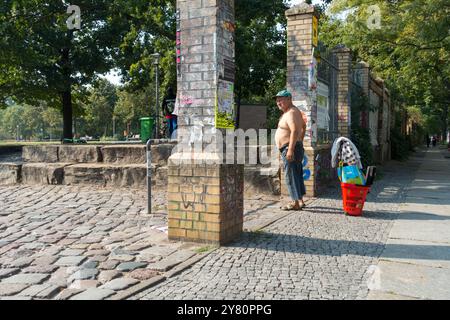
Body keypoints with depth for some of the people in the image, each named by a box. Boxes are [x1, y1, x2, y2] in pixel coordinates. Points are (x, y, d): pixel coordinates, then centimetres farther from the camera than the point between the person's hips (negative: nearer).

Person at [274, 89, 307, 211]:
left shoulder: (290, 113, -15)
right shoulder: (295, 111, 18)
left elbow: (294, 131, -28)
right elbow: (303, 126, 30)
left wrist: (291, 149, -32)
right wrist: (300, 141, 31)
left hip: (289, 148, -11)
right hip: (297, 147, 11)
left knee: (291, 175, -9)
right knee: (297, 174, 14)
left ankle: (296, 203, -8)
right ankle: (300, 200, 22)